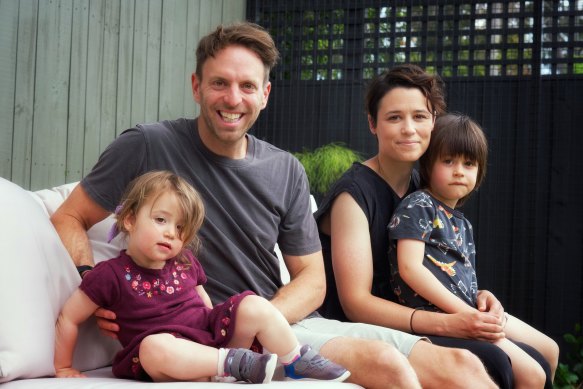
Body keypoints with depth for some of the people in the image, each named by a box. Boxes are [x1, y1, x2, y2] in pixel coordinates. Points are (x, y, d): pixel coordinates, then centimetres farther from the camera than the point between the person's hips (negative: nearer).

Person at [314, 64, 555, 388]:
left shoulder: (422, 186, 8)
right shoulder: (354, 194, -14)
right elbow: (356, 303, -19)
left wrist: (477, 296, -5)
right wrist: (448, 324, -27)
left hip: (403, 323, 7)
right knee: (490, 362, -25)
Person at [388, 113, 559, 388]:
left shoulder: (462, 223, 19)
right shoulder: (418, 206, -8)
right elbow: (410, 268, -19)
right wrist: (463, 310, -20)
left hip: (467, 311, 10)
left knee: (548, 350, 20)